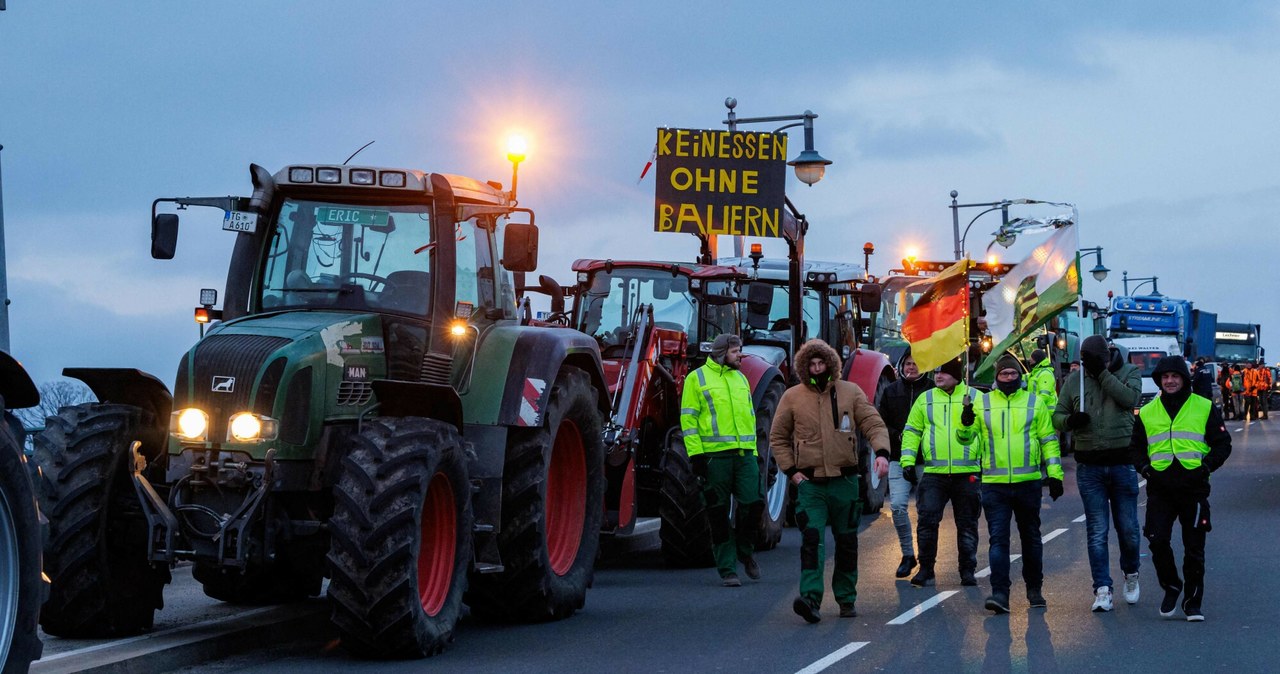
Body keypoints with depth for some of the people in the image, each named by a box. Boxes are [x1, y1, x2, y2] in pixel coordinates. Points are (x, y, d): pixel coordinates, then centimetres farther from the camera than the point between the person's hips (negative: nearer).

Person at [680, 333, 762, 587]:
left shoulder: (740, 378, 19)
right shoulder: (696, 378, 2)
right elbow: (688, 419, -3)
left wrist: (754, 451, 18)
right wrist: (695, 454, -11)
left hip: (744, 454, 4)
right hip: (715, 455, -4)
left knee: (753, 504, -7)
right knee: (719, 515, 1)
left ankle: (745, 550, 19)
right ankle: (727, 570, 7)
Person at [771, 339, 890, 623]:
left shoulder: (850, 392, 3)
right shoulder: (792, 397, 3)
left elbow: (874, 424, 1)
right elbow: (777, 437, 11)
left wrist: (881, 452, -18)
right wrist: (791, 470, 0)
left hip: (844, 480, 1)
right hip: (810, 482, -1)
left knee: (846, 541, 9)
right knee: (812, 538, -17)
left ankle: (846, 598, 22)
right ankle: (811, 598, -26)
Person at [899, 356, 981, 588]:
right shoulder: (925, 399, 10)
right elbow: (911, 431, 13)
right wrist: (908, 461, 3)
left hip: (967, 473, -1)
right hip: (933, 473, 1)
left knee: (967, 523, 6)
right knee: (926, 520, -7)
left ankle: (968, 570, 15)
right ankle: (926, 568, 4)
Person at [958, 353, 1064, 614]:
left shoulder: (1035, 403, 5)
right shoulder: (982, 403, 6)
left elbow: (1049, 440, 7)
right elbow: (965, 437, 4)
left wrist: (1054, 473, 0)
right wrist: (965, 424, -18)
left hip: (1028, 483, 0)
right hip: (994, 484, 0)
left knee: (1031, 538, 12)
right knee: (998, 539, -7)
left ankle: (1034, 590, 25)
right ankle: (1000, 593, -10)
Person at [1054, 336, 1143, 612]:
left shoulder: (1128, 372, 1)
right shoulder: (1074, 380, 6)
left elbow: (1130, 398, -18)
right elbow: (1057, 416, 10)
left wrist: (1102, 372, -18)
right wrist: (1070, 420, -13)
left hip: (1122, 462, -1)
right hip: (1089, 466, 1)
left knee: (1128, 527, 6)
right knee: (1097, 531, -1)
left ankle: (1131, 574, 31)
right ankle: (1102, 589, 0)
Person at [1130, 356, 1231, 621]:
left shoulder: (1204, 408, 5)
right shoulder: (1147, 412, 11)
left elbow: (1223, 443, 6)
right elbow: (1136, 447, 19)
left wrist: (1206, 466, -8)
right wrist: (1145, 468, 0)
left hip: (1194, 488, -1)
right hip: (1160, 488, 1)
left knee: (1194, 549, 3)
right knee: (1157, 541, -11)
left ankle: (1193, 602, 14)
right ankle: (1171, 587, 13)